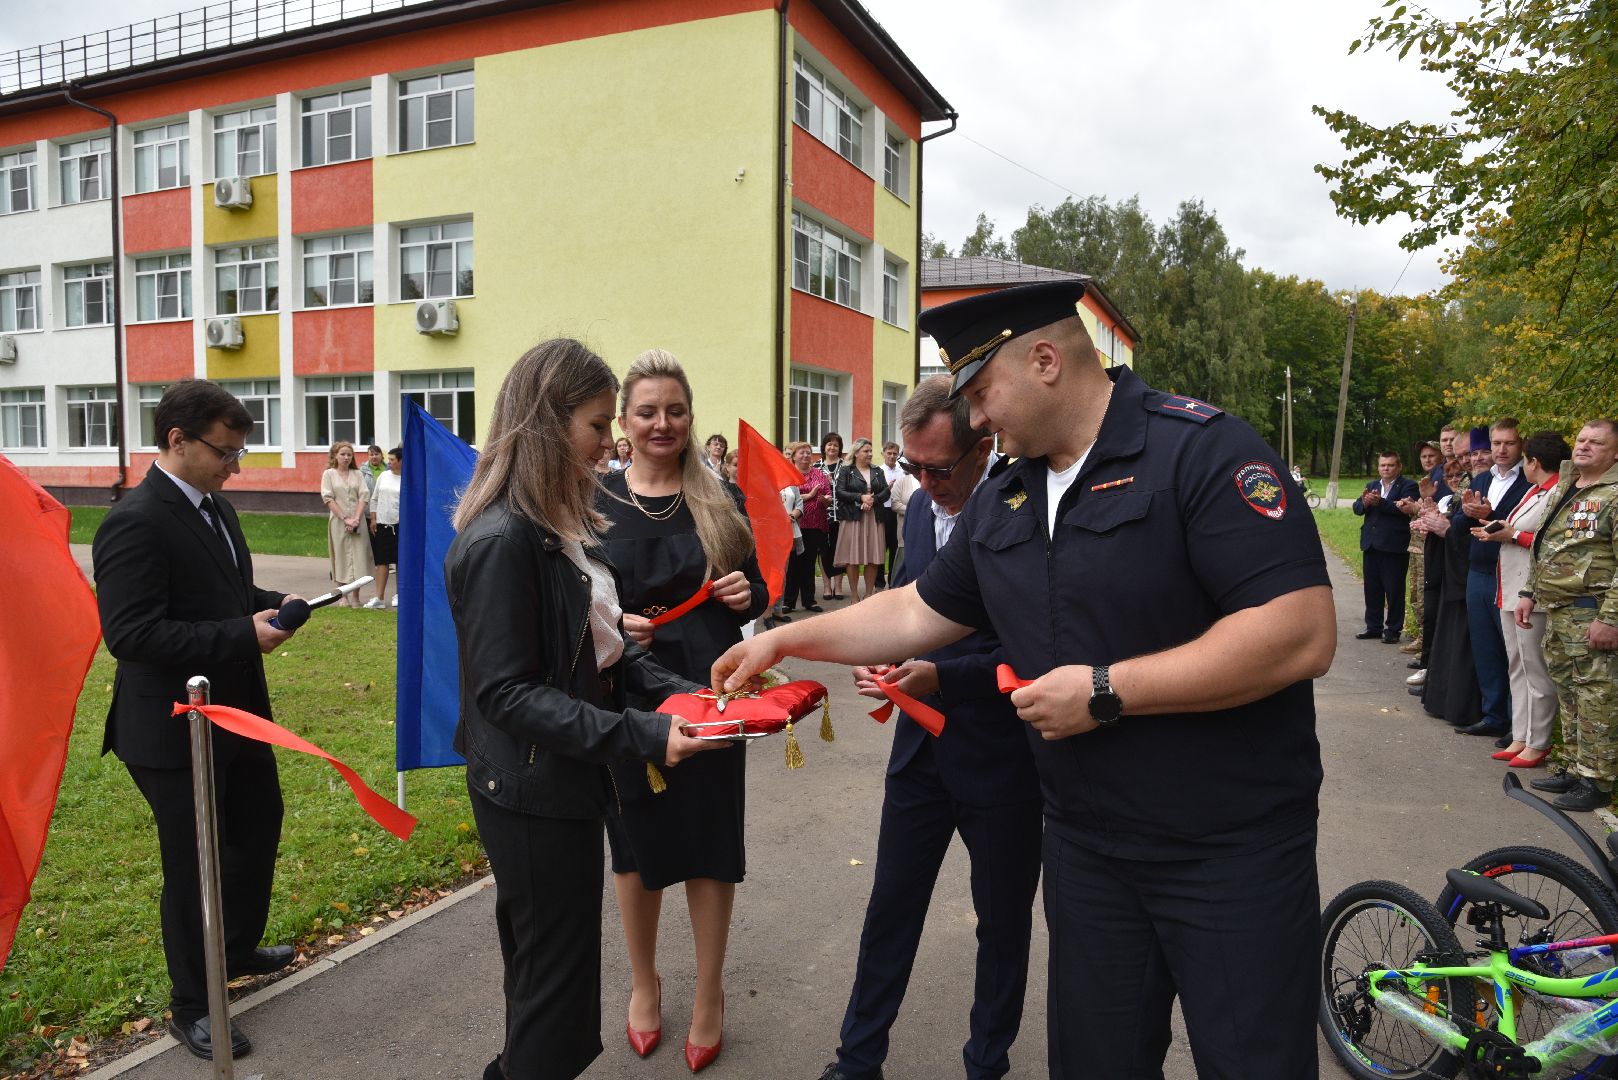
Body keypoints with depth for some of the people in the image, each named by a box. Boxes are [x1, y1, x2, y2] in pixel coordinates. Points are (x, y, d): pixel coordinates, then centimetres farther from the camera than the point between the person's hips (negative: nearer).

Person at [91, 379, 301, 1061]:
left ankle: (237, 949, 47)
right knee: (193, 866, 6)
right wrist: (244, 635, -29)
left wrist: (271, 605, -1)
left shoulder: (216, 508, 7)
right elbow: (130, 634, -28)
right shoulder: (135, 523, -21)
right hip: (175, 730, -9)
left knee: (258, 830, 24)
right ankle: (191, 1007, 26)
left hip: (237, 712, 9)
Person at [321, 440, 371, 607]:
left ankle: (355, 597, 2)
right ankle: (344, 596, 8)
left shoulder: (358, 474, 11)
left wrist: (356, 519, -11)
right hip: (338, 521, -1)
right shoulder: (329, 474, 6)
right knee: (341, 557, 1)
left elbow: (363, 497, 3)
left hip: (358, 521, 1)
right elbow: (328, 499, -3)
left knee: (358, 556, -3)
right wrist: (345, 518, -11)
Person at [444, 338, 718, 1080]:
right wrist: (642, 736, -29)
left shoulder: (562, 526, 6)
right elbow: (506, 692, -25)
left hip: (566, 779, 9)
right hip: (534, 795, -9)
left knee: (542, 969, 25)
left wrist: (673, 691, -5)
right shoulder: (501, 540, -23)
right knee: (555, 980, 7)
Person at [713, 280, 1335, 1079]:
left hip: (1233, 849, -5)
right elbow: (918, 613, 16)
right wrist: (783, 639, 15)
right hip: (1087, 847, 6)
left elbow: (1302, 634, -23)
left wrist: (1106, 691, -22)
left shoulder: (1201, 451, -16)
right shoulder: (1000, 502, 6)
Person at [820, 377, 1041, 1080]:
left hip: (1002, 757, -5)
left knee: (1003, 920, 15)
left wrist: (942, 676, -26)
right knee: (890, 907, 16)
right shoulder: (922, 506, 3)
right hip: (923, 748, 6)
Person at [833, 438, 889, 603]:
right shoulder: (846, 471, 4)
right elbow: (840, 492, -6)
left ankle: (869, 594, 10)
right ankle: (855, 596, 4)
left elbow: (886, 492, 6)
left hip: (873, 518, 3)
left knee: (873, 558, 1)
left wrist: (873, 500, -13)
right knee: (853, 558, -3)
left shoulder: (878, 472, 15)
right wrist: (860, 497, -16)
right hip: (853, 518, -3)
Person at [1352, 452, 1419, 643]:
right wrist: (1364, 503, -16)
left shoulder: (1407, 486, -3)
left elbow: (1403, 508, -19)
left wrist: (1380, 503, -29)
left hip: (1394, 546, -6)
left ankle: (1393, 629, 10)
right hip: (1371, 546, 6)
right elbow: (1357, 508, 6)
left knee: (1394, 590, 2)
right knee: (1372, 589, 12)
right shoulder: (1371, 486, 16)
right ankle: (1374, 627, 21)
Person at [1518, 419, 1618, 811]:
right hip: (1555, 611, 8)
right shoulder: (1562, 489, 15)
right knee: (1567, 692, 14)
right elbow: (1542, 548, 23)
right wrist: (1528, 593, 17)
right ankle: (1575, 769, 25)